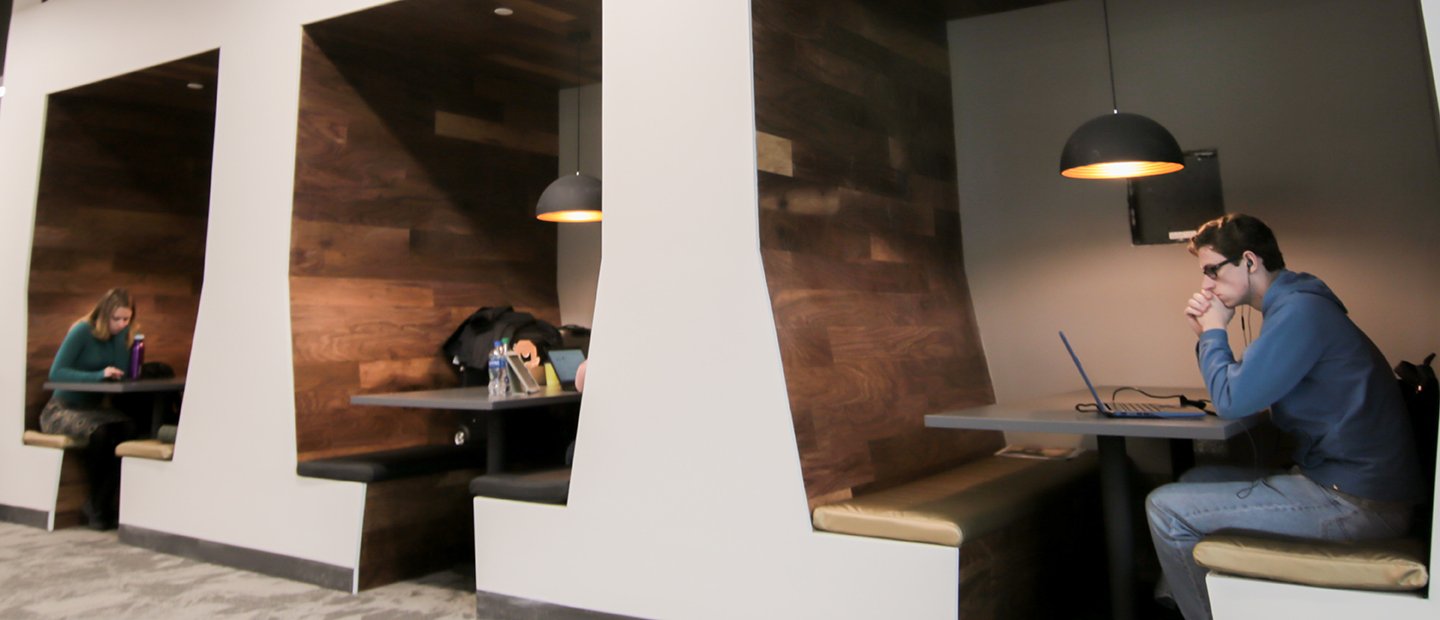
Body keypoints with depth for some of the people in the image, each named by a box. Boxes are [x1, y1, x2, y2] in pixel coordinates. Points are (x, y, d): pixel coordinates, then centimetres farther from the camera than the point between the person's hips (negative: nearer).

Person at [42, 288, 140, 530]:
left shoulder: (118, 333, 5)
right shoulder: (82, 331, -12)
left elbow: (124, 372, -6)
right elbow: (56, 372, -20)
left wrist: (121, 336, -13)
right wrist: (98, 375, -30)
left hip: (92, 408, 5)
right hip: (61, 409, -5)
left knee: (128, 428, -29)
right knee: (100, 432, -37)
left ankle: (97, 506, -21)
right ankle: (99, 507, -20)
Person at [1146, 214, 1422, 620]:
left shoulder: (1300, 310, -19)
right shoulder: (1293, 305, 14)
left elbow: (1231, 401, -19)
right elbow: (1240, 388, 19)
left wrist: (1214, 331, -4)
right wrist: (1206, 335, 6)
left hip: (1358, 503, -10)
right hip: (1354, 484, 10)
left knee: (1166, 508, -13)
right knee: (1196, 481, 20)